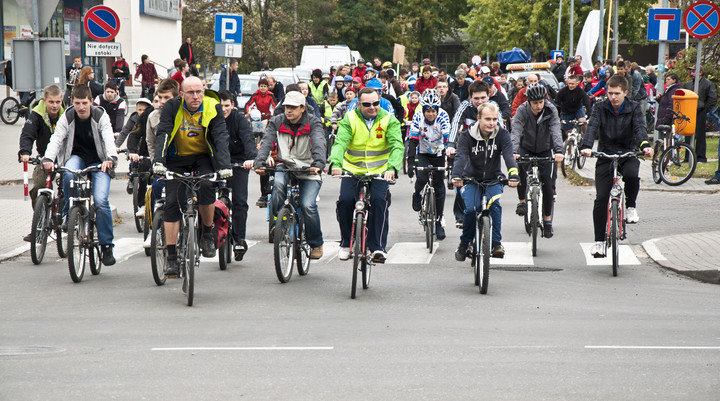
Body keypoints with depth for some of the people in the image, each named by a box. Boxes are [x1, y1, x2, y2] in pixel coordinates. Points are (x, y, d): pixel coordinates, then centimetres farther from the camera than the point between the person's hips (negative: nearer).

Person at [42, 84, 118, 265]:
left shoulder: (100, 116, -12)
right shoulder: (67, 117, -8)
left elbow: (109, 138, -25)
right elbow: (56, 138, -20)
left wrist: (110, 158, -46)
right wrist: (48, 158, -39)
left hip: (99, 161, -1)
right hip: (77, 157, 1)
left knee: (100, 200, -20)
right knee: (68, 174, -36)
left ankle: (107, 245, -7)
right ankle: (69, 212, -11)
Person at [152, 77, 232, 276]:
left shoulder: (213, 108, -12)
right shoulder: (172, 107, -13)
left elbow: (221, 137, -19)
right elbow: (162, 134, -20)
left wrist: (225, 166, -33)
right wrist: (158, 161, -36)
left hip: (203, 157, -1)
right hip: (177, 159, 1)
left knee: (206, 186, -29)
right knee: (171, 202, -10)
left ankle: (207, 234, -5)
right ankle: (171, 257, -3)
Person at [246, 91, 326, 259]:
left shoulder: (313, 123, -7)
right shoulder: (277, 122, 1)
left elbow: (319, 144, -24)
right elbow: (266, 143, -13)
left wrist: (318, 164, -43)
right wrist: (259, 162, -32)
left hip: (309, 171, -2)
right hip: (285, 166, 2)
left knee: (308, 206, -20)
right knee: (279, 183, -34)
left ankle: (316, 244, 1)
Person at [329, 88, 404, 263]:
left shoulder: (389, 120, -4)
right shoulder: (349, 119, -4)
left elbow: (397, 146, -15)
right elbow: (340, 142, -17)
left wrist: (392, 167, -35)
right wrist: (336, 163, -37)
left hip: (380, 171, 0)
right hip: (352, 169, 1)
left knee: (379, 201, -23)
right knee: (345, 200, -18)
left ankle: (378, 247, -13)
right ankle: (346, 243, 4)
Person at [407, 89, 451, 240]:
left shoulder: (443, 116, -21)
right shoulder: (418, 117, -18)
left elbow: (448, 138, -26)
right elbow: (412, 140, -21)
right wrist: (410, 162, -30)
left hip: (438, 155, 0)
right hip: (423, 154, 0)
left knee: (439, 188, 2)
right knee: (421, 179, -26)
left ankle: (438, 221, 16)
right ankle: (417, 195, 10)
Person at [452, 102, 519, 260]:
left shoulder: (502, 135, -13)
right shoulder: (467, 136, -15)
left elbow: (509, 156, -26)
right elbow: (460, 157, -29)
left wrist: (513, 175, -45)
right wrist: (456, 176, -48)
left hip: (493, 180, 1)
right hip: (471, 179, -1)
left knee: (494, 205, -27)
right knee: (471, 209, -21)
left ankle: (496, 242, -17)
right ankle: (464, 243, 2)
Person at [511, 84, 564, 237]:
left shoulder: (551, 111, -19)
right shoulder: (522, 111, -21)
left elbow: (556, 132, -31)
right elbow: (516, 132, -32)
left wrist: (559, 151, -49)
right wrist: (514, 152, -50)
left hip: (545, 150, 1)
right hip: (526, 148, 0)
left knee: (547, 182, -12)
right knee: (519, 166, -32)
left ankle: (547, 219, 2)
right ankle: (522, 201, -15)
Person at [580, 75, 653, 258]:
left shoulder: (634, 108, -2)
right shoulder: (600, 108, -3)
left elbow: (640, 127, -18)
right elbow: (592, 127, -18)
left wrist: (645, 145, -40)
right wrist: (586, 146, -39)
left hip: (628, 155, 0)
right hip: (605, 155, 0)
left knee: (631, 175, -35)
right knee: (601, 198, -12)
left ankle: (631, 206, -5)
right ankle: (599, 241, -3)